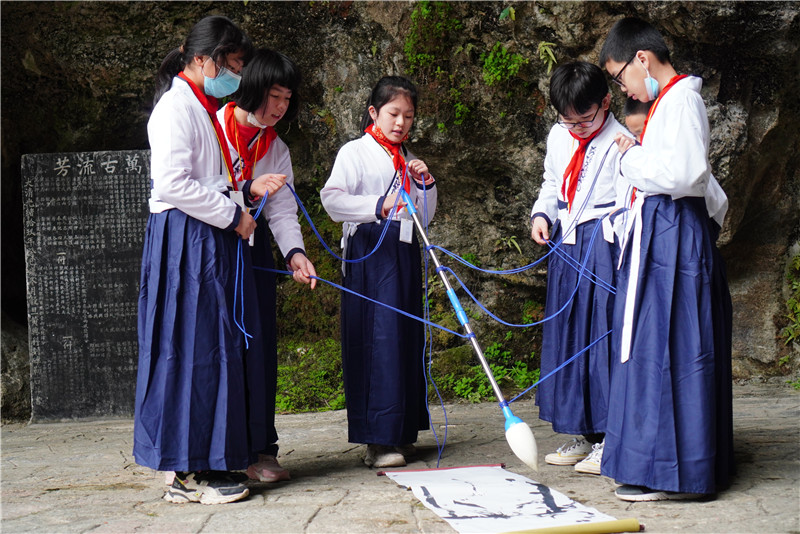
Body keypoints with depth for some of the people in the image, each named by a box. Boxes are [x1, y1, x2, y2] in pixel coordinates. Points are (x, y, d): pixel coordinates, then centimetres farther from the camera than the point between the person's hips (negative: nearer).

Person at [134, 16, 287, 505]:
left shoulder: (206, 110, 19)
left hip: (212, 242, 10)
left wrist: (247, 188, 12)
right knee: (193, 348, -7)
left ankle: (209, 462, 16)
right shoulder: (175, 107, -12)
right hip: (184, 241, -10)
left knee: (218, 348, 10)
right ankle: (189, 474, -2)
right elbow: (173, 184, -21)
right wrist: (233, 214, -14)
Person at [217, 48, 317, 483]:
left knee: (258, 343, 3)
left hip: (253, 250, 6)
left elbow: (282, 209, 5)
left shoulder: (276, 149, 14)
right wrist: (247, 191, -19)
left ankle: (258, 448, 10)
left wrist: (294, 251, -15)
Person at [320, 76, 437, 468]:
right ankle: (376, 440, -11)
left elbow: (425, 217, 22)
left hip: (405, 252, 7)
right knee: (377, 337, -12)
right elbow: (332, 198, -15)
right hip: (370, 251, -7)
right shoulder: (355, 152, 1)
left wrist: (425, 184, 4)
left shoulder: (407, 160, 21)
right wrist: (378, 207, -27)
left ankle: (400, 432, 13)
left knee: (407, 336, 6)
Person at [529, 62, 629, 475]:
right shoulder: (558, 137, 12)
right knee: (568, 334, 9)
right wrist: (541, 215, 5)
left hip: (606, 245, -7)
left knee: (604, 334, -7)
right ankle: (586, 433, 20)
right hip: (566, 247, 7)